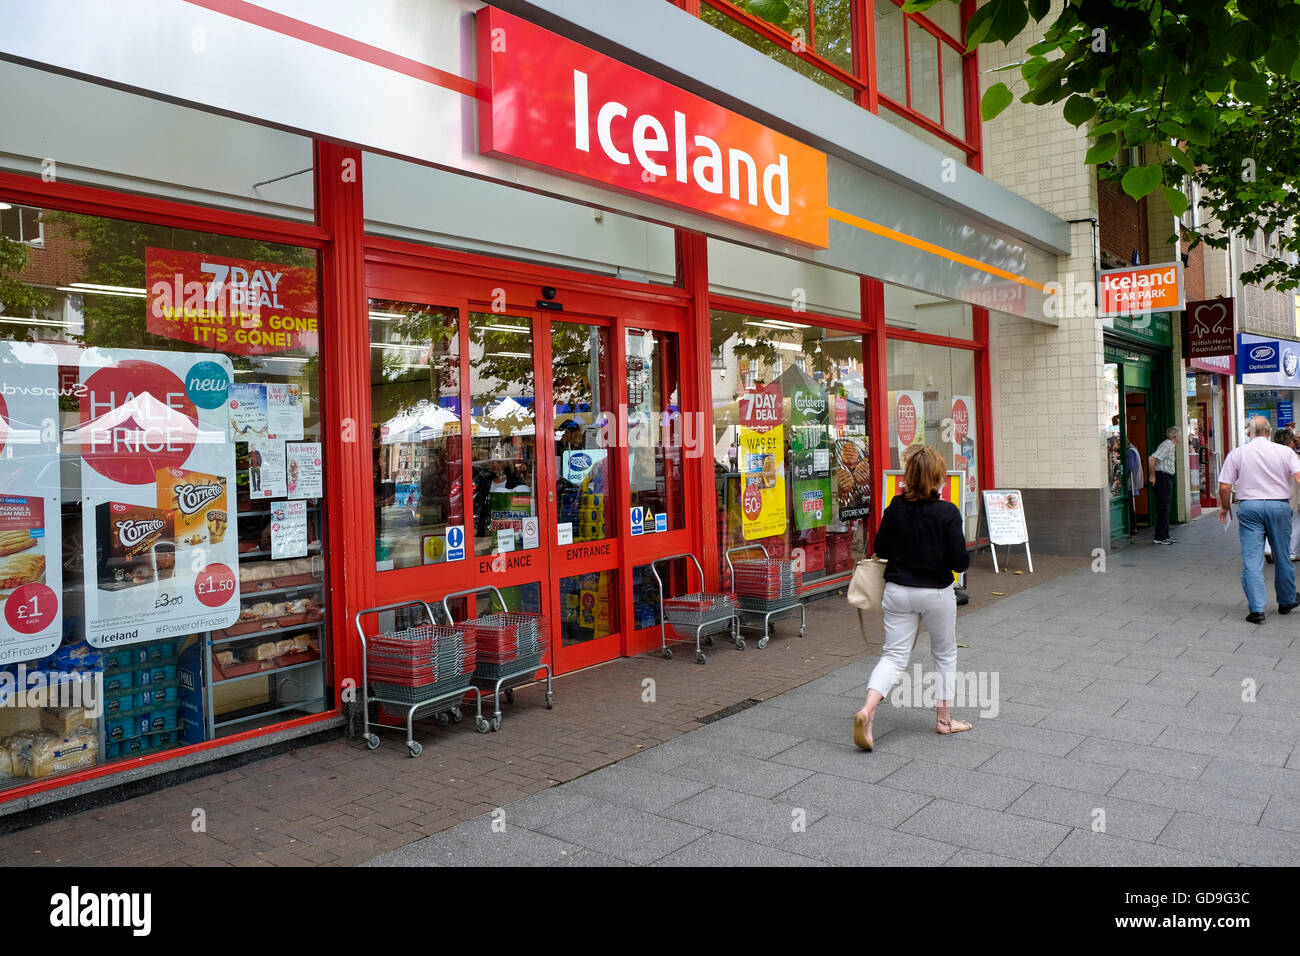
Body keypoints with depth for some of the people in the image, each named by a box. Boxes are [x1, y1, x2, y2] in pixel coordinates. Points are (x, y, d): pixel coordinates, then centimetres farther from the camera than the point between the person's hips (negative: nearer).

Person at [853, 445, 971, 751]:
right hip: (936, 594, -3)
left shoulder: (895, 508, -5)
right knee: (945, 654, 19)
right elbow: (960, 563, -16)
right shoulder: (948, 513, -16)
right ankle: (944, 718, 29)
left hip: (898, 592, 3)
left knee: (894, 656, 6)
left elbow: (880, 549, 4)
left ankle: (867, 711, -15)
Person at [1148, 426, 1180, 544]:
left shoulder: (1171, 446, 16)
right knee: (1163, 509, -8)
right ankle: (1160, 537, -5)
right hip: (1163, 477, -10)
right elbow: (1151, 459, -26)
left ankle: (1165, 535, 22)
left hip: (1167, 478, 10)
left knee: (1166, 508, 14)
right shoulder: (1167, 445, -15)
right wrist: (1153, 475, -20)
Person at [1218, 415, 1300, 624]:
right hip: (1279, 505, 1)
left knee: (1252, 560, -2)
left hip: (1249, 507, -1)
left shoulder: (1236, 454, 0)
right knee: (1282, 557, 15)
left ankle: (1257, 609, -7)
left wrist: (1225, 507, 13)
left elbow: (1224, 487, -2)